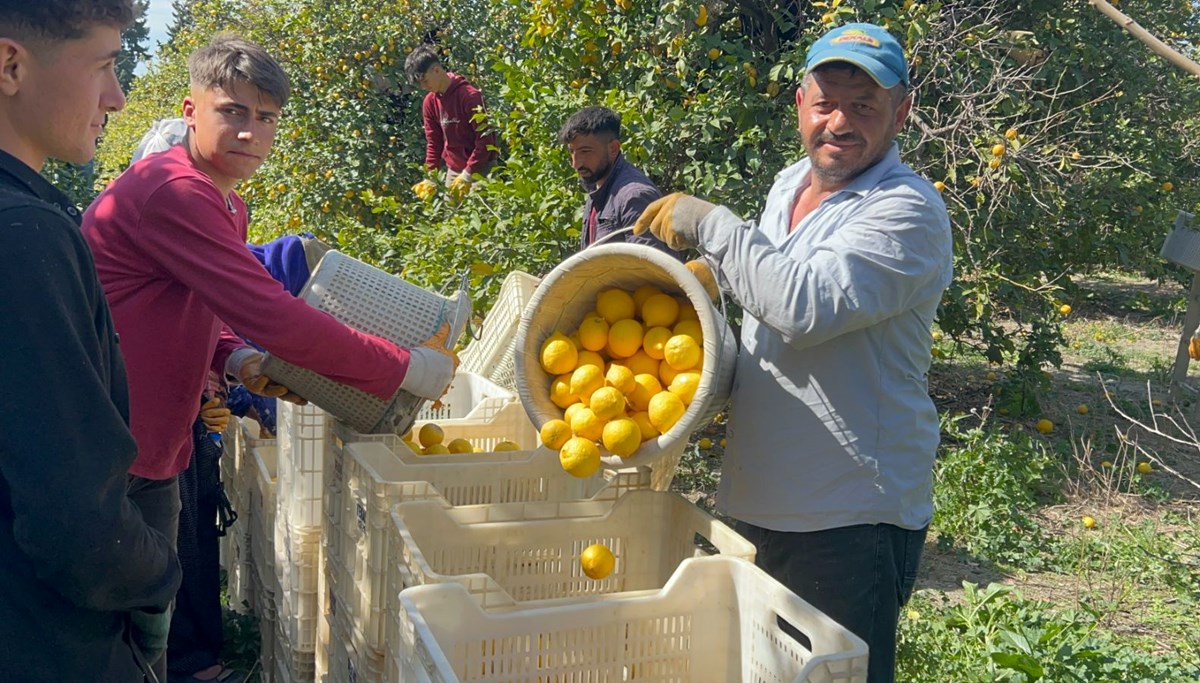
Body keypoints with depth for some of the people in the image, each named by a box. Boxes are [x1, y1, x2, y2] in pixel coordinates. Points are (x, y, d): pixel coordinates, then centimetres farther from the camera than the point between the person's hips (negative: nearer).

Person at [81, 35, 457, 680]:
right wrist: (409, 369, -21)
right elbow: (271, 315, -27)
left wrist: (237, 360, -4)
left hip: (155, 460, 9)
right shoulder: (170, 191, -22)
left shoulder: (226, 206, 11)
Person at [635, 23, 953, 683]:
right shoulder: (787, 185, 8)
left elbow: (807, 306, -32)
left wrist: (708, 222, -22)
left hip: (848, 517, -8)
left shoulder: (907, 209, -17)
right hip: (763, 498, 8)